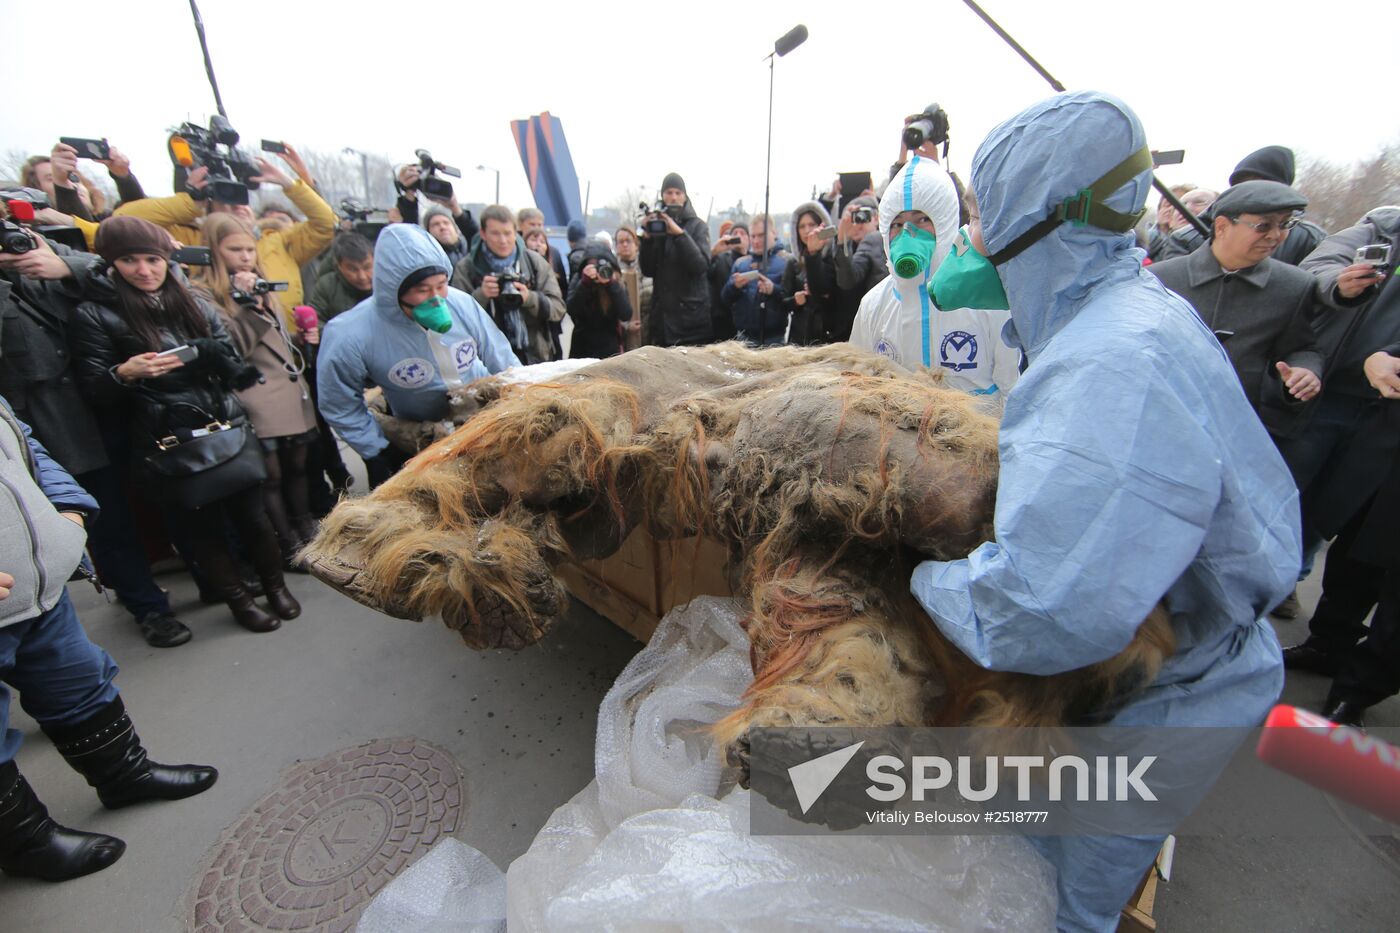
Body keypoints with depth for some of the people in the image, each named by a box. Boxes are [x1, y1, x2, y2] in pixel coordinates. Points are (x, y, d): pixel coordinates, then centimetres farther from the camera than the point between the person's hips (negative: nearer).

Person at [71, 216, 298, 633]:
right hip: (166, 446, -2)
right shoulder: (96, 316, 0)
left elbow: (233, 365, 10)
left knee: (251, 514, 8)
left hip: (227, 431, 2)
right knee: (200, 526, 10)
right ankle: (238, 599, 27)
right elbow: (93, 391, -1)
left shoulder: (197, 304, 10)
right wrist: (124, 374, -20)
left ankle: (275, 584, 29)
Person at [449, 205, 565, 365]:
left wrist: (530, 298, -21)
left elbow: (558, 309, -3)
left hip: (537, 358, 2)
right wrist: (480, 295, -21)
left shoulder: (536, 262, 3)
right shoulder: (466, 268, -1)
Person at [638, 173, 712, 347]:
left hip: (692, 316, -2)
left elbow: (702, 265, -12)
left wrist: (679, 233, -18)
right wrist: (647, 238, -8)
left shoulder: (697, 226, 4)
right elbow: (648, 271, 4)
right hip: (661, 316, 3)